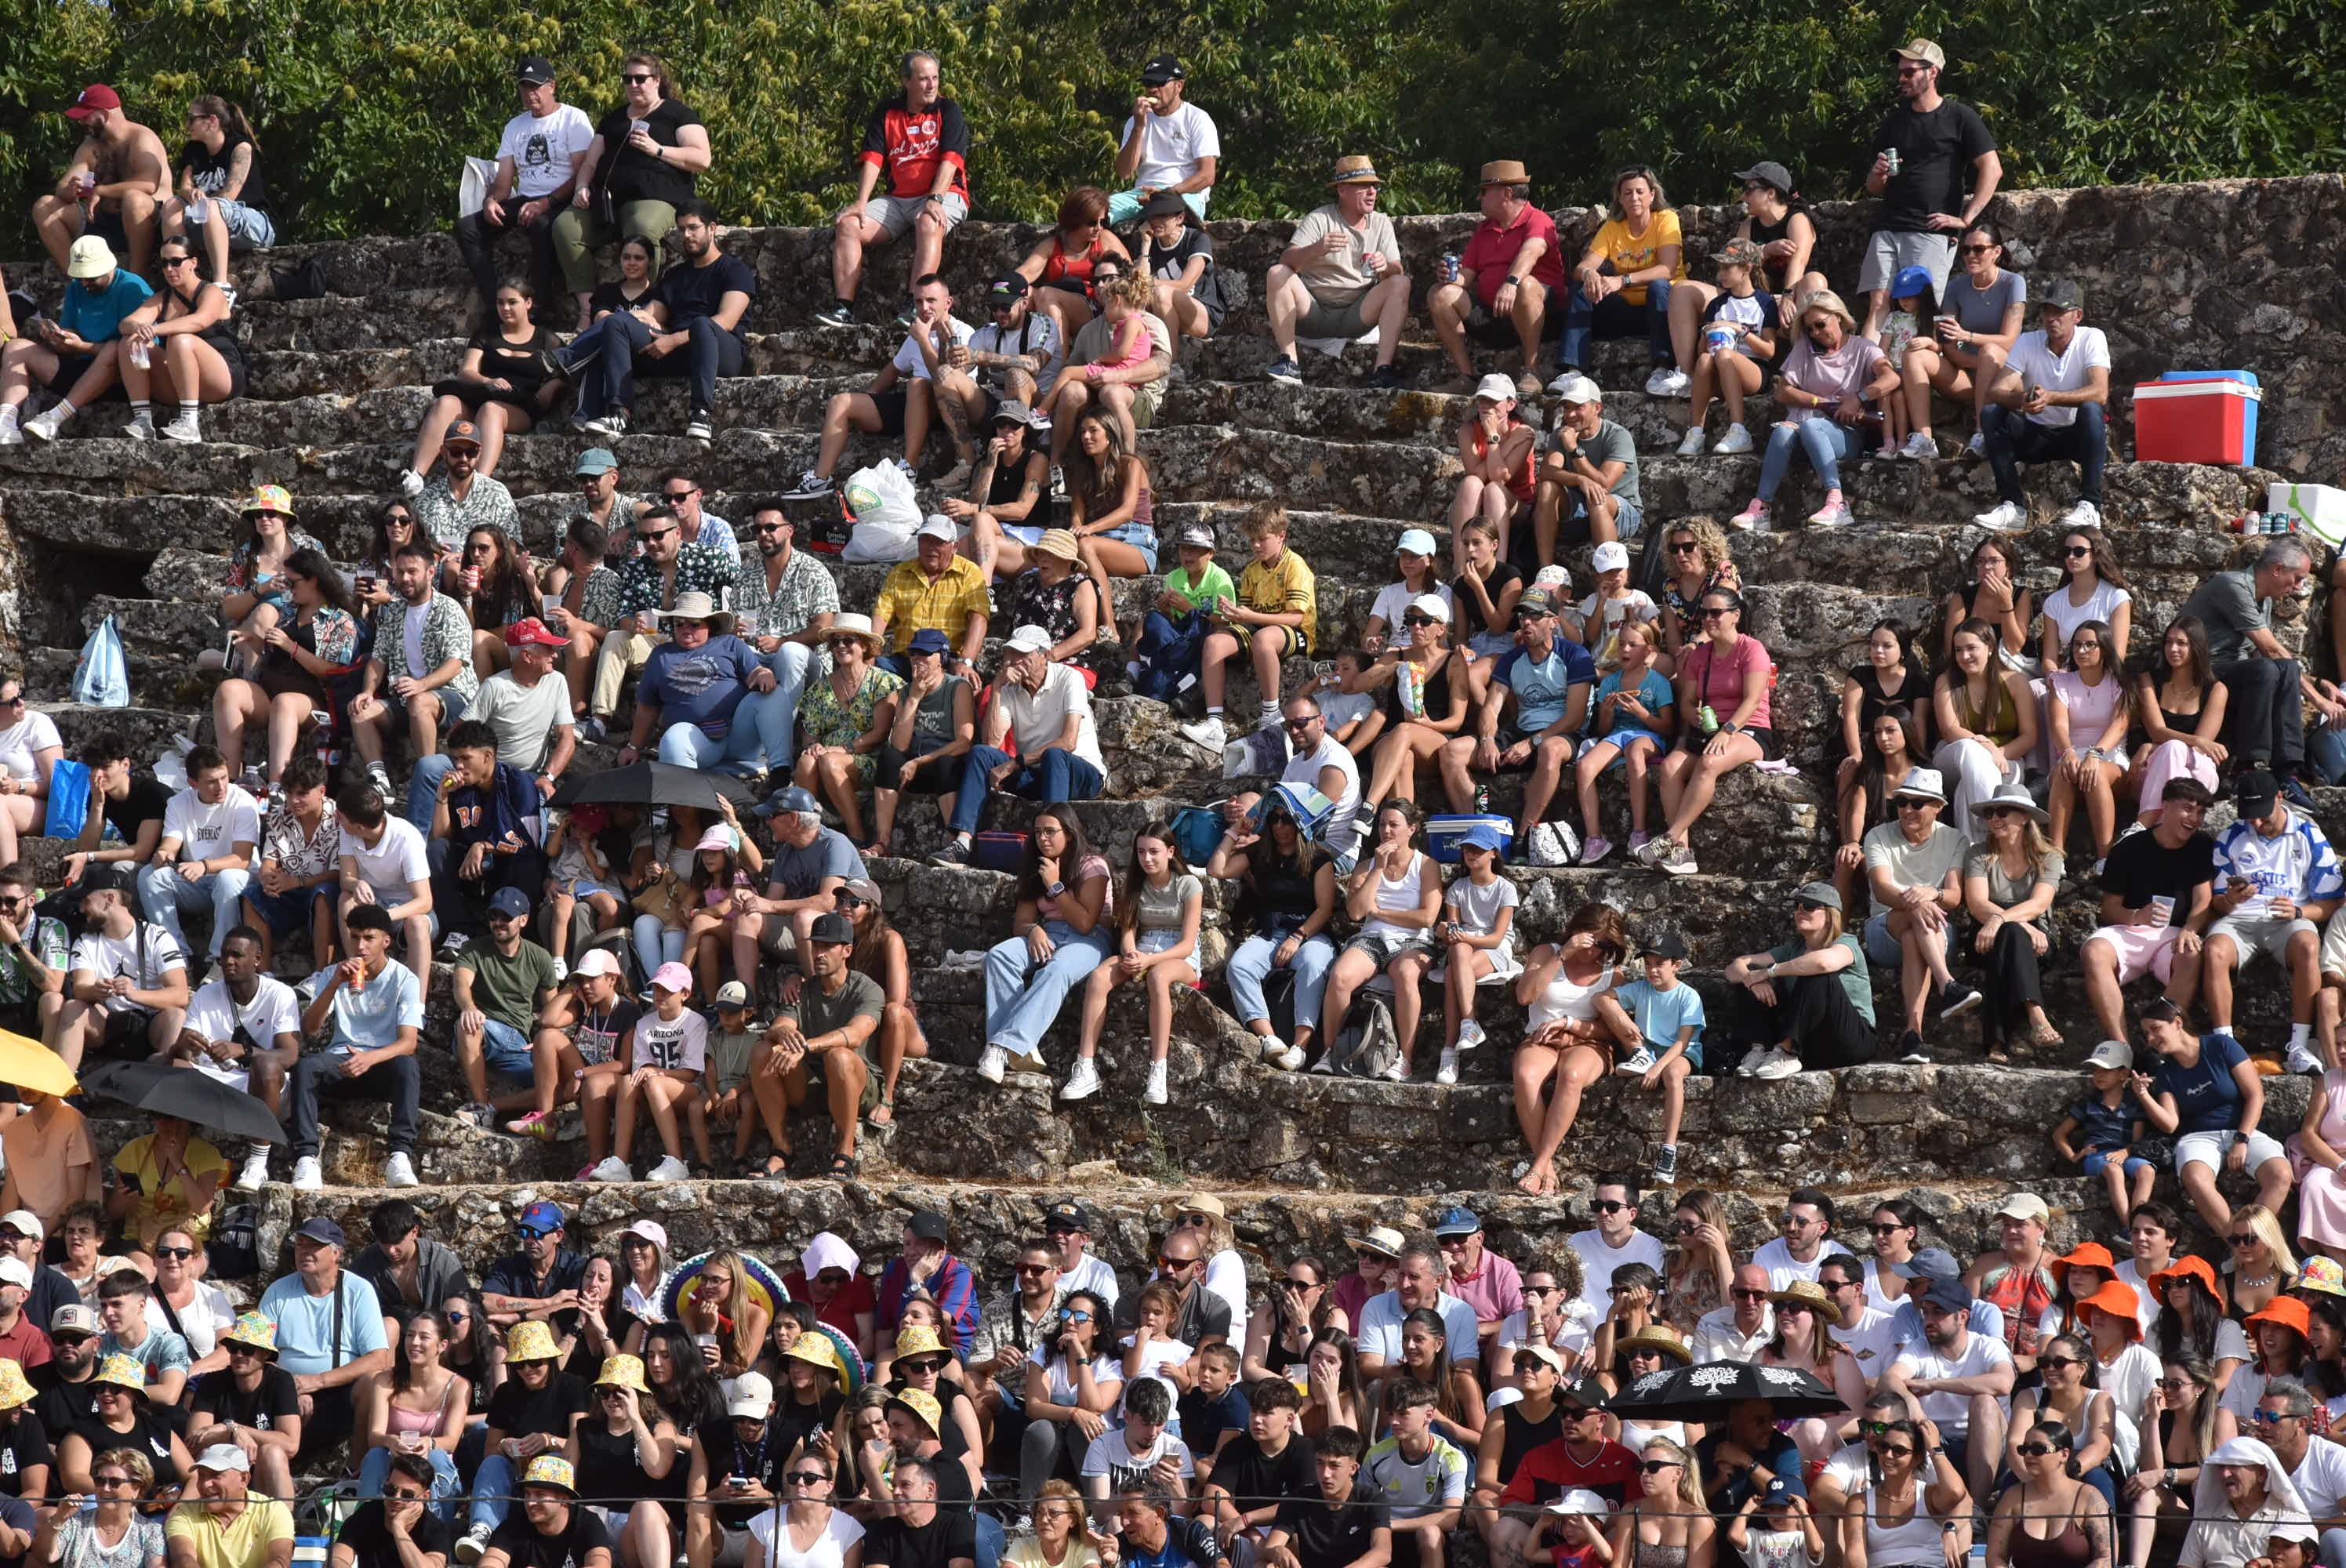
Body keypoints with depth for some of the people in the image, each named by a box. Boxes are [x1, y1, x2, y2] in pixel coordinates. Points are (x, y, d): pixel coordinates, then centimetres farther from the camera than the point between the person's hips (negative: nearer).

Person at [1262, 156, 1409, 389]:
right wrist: (1317, 249, -36)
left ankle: (1383, 369, -31)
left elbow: (1397, 272, -2)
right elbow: (1287, 261, -16)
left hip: (1356, 315, 2)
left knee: (1401, 284, -20)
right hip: (1313, 312, -2)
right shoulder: (1319, 219, -1)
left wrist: (1386, 267, -27)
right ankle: (1289, 364, -29)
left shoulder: (1380, 224, 9)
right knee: (1277, 274, -25)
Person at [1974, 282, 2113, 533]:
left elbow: (2099, 392, -27)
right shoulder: (2028, 343, -2)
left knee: (2091, 410, -35)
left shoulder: (2092, 339, -10)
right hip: (2036, 436, 3)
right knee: (1990, 414, -22)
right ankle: (2013, 505, -24)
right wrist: (2021, 399, -39)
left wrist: (2051, 397, -41)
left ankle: (2089, 505, -34)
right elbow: (1995, 392, -15)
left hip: (2076, 436, -3)